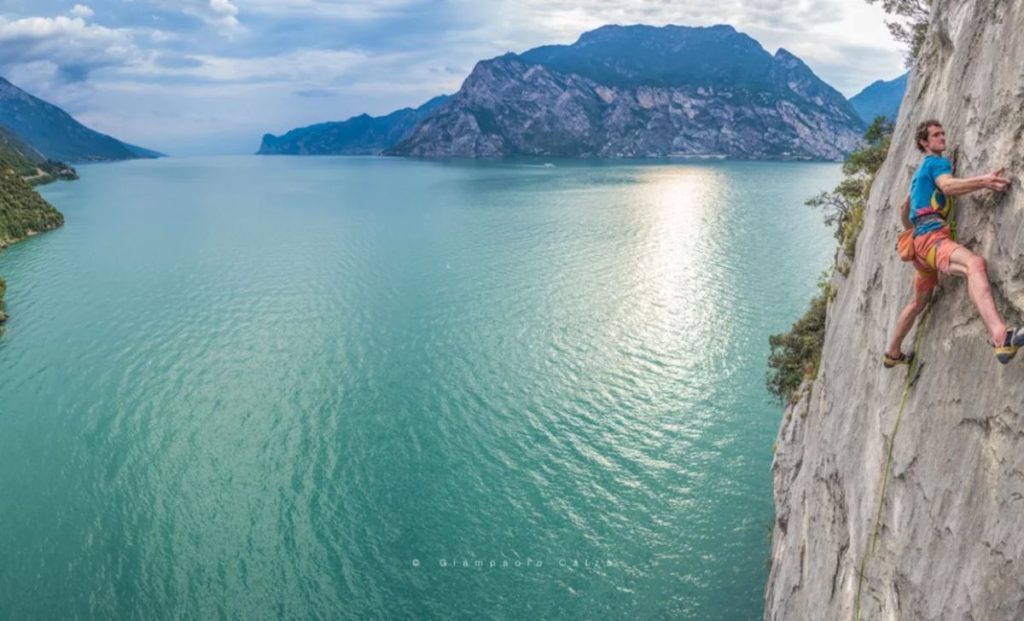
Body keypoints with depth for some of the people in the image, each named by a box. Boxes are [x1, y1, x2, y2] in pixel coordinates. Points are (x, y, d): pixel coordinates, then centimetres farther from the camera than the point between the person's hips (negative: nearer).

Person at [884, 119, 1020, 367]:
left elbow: (905, 206, 42)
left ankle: (892, 354, 37)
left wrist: (909, 229, 57)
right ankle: (1001, 338, -63)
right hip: (931, 236, -12)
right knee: (975, 263, -39)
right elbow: (947, 186, -23)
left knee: (919, 302, 25)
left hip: (921, 240, 12)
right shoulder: (936, 162, 0)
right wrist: (983, 181, -38)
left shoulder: (921, 170, 30)